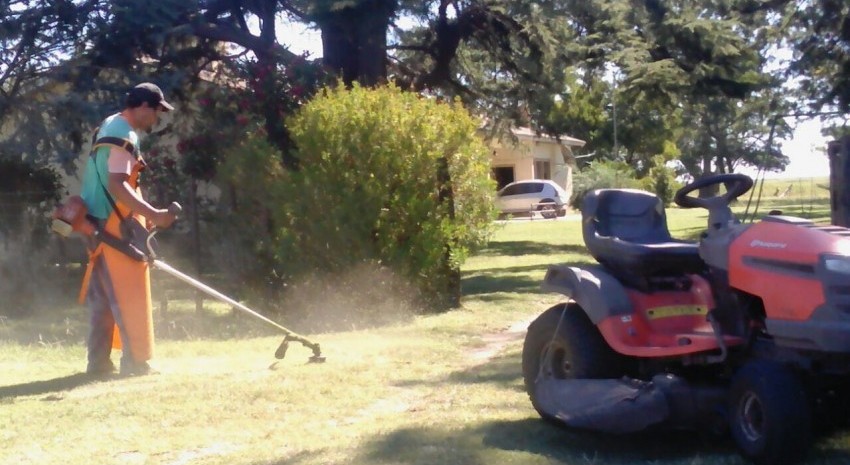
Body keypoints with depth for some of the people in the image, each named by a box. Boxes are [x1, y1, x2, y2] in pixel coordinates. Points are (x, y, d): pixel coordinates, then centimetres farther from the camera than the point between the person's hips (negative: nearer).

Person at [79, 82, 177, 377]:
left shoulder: (110, 126, 16)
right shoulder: (125, 135, -16)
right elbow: (116, 186, -27)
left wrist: (143, 214, 18)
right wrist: (153, 214, -31)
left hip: (101, 224, 10)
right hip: (116, 225, -10)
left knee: (103, 296, 11)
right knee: (130, 296, -4)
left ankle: (99, 362, 14)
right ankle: (136, 361, 0)